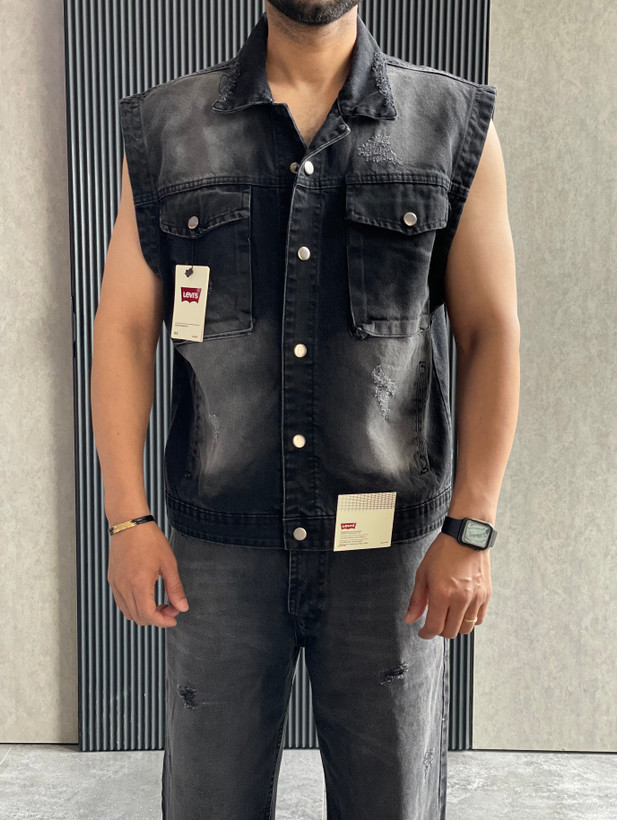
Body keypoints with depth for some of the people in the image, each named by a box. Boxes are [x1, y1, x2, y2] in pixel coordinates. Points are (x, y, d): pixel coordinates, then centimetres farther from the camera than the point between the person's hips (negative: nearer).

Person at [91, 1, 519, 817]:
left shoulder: (456, 126, 0)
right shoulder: (165, 131, 3)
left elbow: (490, 333, -2)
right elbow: (125, 329, 2)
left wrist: (470, 531, -8)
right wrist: (128, 517, -4)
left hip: (388, 543, 0)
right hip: (221, 544, 1)